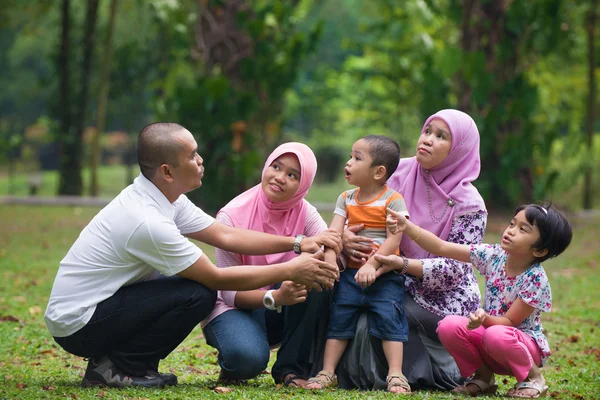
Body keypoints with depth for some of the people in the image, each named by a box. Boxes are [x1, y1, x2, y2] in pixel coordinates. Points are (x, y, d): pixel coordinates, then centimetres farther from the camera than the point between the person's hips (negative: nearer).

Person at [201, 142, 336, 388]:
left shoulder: (305, 213, -7)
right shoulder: (232, 216, -17)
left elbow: (333, 255, -22)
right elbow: (229, 291, -18)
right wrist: (275, 298, -36)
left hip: (281, 311, 4)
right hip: (235, 307, -3)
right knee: (248, 356, -37)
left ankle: (292, 369, -13)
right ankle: (231, 367, 2)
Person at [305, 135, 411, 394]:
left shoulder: (393, 200, -7)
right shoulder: (346, 199, 8)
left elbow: (393, 239, -16)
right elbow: (334, 233, -2)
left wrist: (372, 265, -25)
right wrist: (330, 262, -18)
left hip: (384, 276, -5)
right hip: (350, 273, 5)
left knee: (388, 320, -12)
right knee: (338, 320, 3)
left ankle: (395, 375, -12)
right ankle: (327, 372, 6)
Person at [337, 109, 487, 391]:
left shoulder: (468, 204, -14)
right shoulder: (400, 173, -1)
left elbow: (453, 269, -18)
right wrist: (345, 236, -21)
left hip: (444, 299, -4)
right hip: (398, 285, 5)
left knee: (370, 321, -28)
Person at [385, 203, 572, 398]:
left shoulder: (535, 279, -23)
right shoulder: (493, 255, -8)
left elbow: (509, 321, -21)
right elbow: (441, 247, -9)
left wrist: (485, 319, -42)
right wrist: (407, 227, -20)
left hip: (524, 343, -5)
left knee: (496, 336, -38)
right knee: (449, 325, -22)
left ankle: (533, 378, -8)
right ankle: (483, 375, 4)